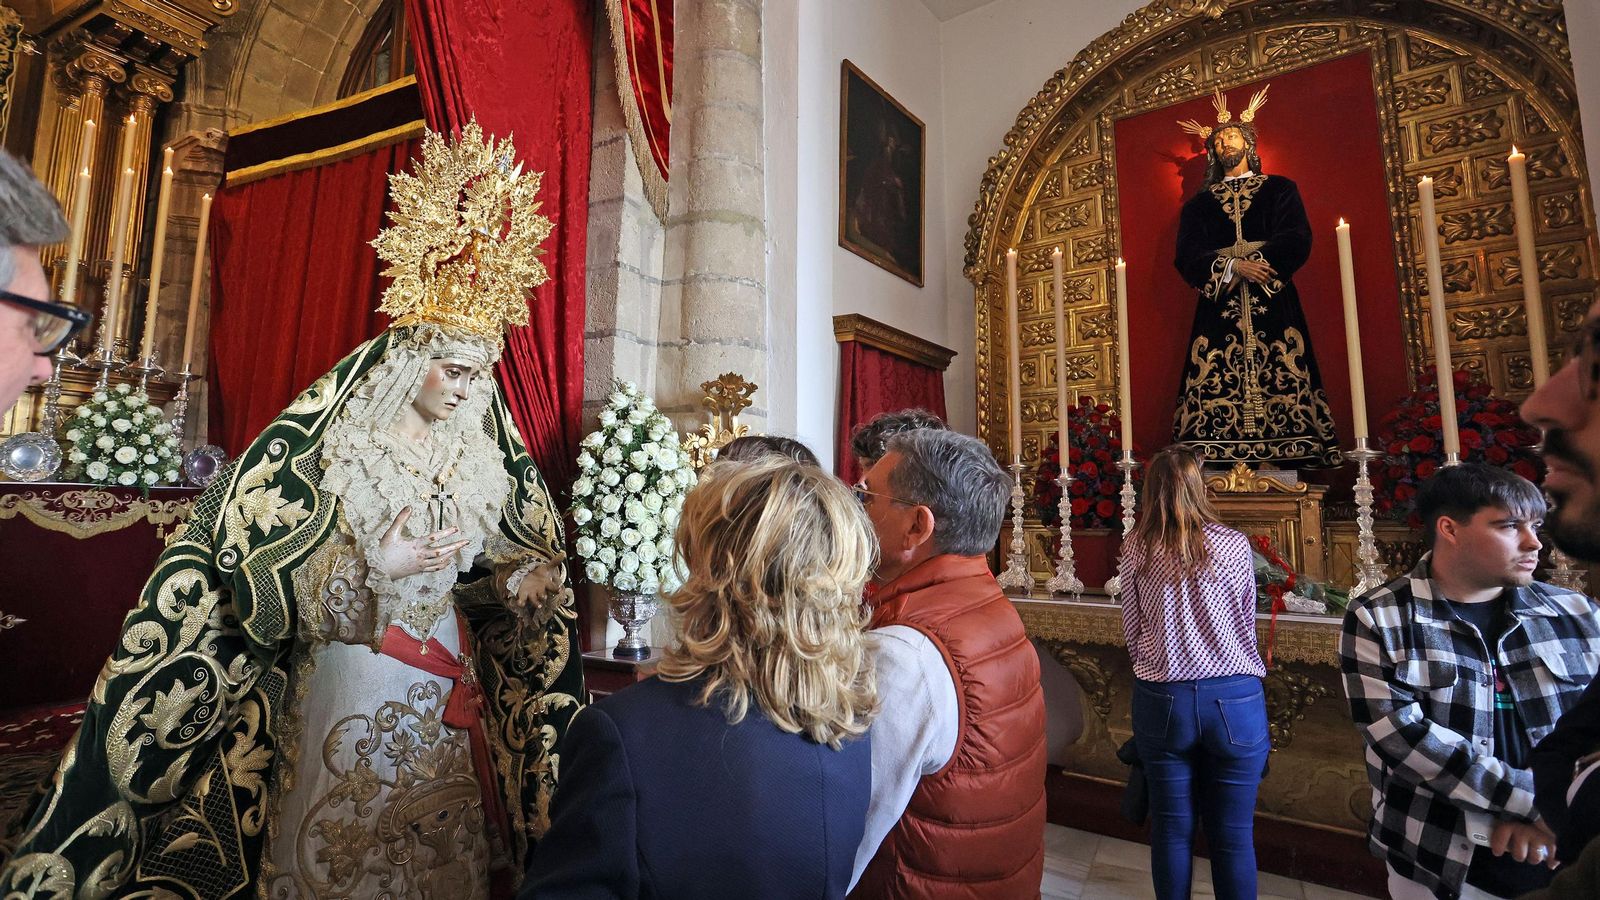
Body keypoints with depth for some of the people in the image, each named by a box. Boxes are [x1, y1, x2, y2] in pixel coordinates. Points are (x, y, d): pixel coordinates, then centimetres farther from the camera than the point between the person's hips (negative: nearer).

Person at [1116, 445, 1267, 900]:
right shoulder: (1233, 545, -5)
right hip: (1234, 698, 0)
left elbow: (1131, 631, 2)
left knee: (1172, 828, 13)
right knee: (1233, 835, 11)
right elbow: (1247, 624, 7)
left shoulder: (1136, 549, -5)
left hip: (1162, 700, 0)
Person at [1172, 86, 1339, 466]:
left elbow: (1297, 239, 2)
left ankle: (1286, 462, -10)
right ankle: (1224, 461, -13)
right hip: (1218, 305, 1)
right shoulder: (1199, 203, 18)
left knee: (1282, 380, -10)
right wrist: (1234, 266, -12)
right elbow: (1188, 256, 3)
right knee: (1216, 385, -12)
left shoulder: (1279, 189, 17)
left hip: (1273, 301, 0)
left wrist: (1253, 267, -12)